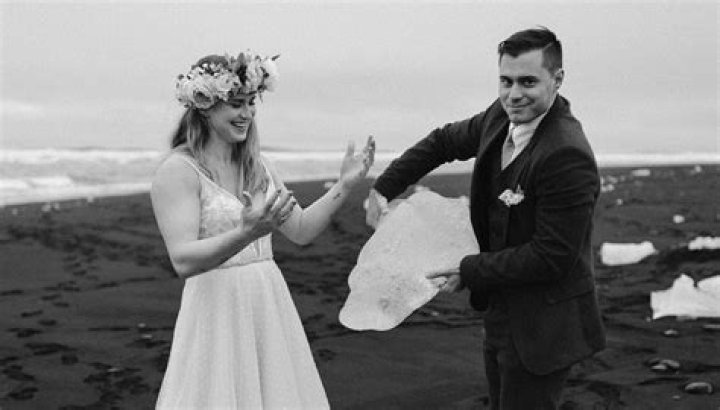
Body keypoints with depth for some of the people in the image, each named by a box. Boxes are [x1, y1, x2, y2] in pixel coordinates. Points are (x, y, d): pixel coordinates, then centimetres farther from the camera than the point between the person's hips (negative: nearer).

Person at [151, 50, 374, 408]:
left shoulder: (256, 166, 11)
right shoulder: (177, 171, -10)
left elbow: (300, 230, 14)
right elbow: (183, 261, -20)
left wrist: (345, 184, 5)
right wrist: (247, 233, -34)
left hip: (270, 309, 6)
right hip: (218, 313, -6)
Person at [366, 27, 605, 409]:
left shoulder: (567, 155, -27)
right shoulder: (501, 117, -1)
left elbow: (550, 258, -25)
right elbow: (444, 141, 16)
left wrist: (469, 271, -18)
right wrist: (384, 187, 7)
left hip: (540, 328, -8)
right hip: (501, 313, 8)